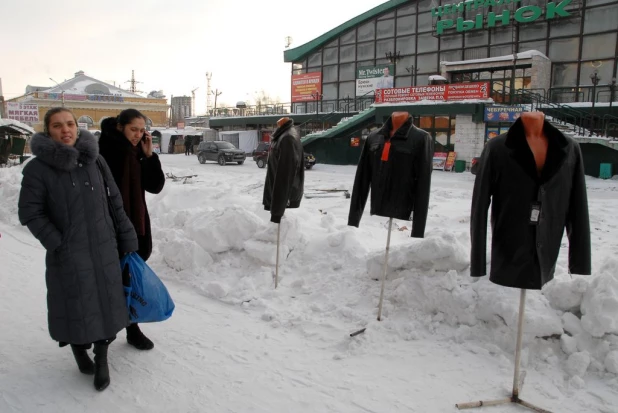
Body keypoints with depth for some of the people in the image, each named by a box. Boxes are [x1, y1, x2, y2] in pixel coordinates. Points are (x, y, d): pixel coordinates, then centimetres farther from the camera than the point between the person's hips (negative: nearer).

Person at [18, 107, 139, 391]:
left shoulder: (95, 160, 2)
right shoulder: (38, 168, -8)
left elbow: (114, 203, 5)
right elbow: (30, 213, -6)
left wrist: (127, 239, 5)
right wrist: (58, 245, -12)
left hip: (104, 249, 3)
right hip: (69, 254, -3)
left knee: (106, 303, 8)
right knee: (75, 305, 9)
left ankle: (102, 359, 26)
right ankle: (79, 350, 37)